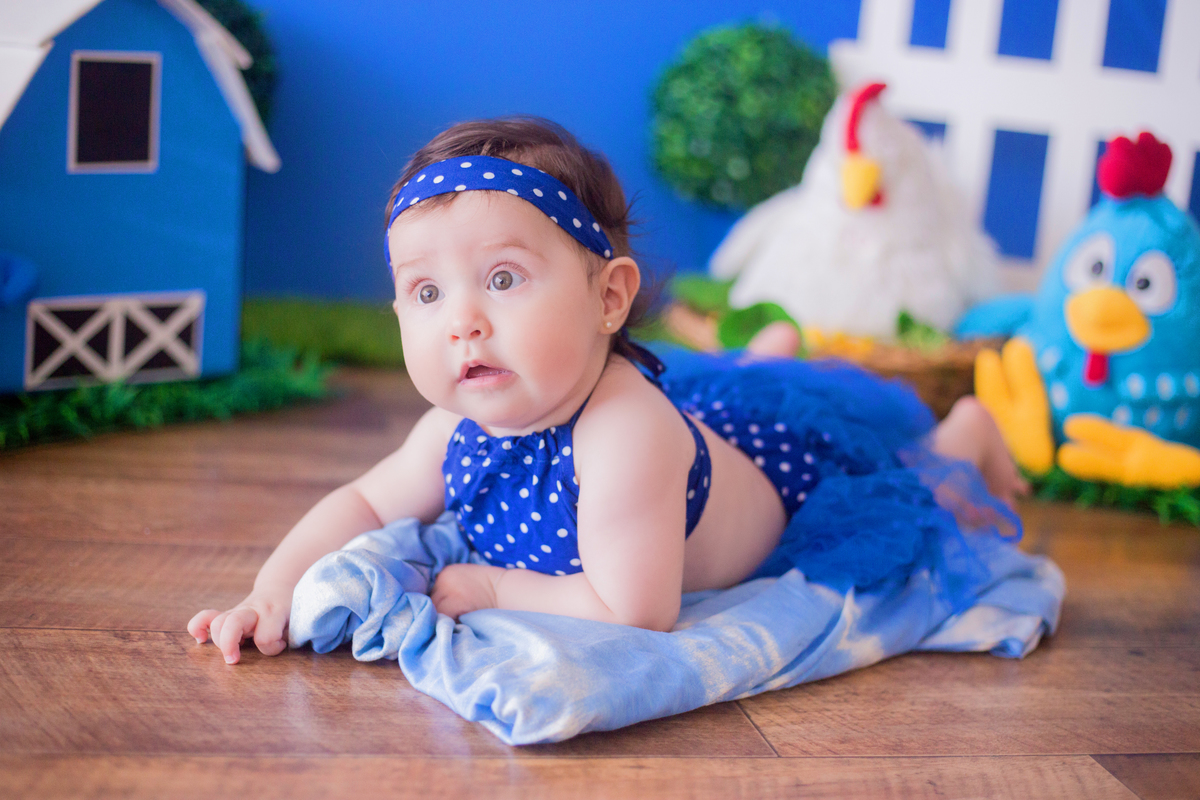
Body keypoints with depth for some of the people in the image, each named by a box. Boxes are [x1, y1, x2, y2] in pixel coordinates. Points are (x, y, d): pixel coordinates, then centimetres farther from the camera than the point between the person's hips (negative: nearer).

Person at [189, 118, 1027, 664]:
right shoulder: (460, 427, -28)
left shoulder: (625, 435, -52)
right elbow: (364, 503, -12)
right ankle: (768, 354, 63)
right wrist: (276, 586, -29)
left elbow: (636, 616, -48)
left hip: (790, 456, -5)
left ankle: (966, 430, 52)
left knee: (913, 503, 24)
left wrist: (493, 588, -38)